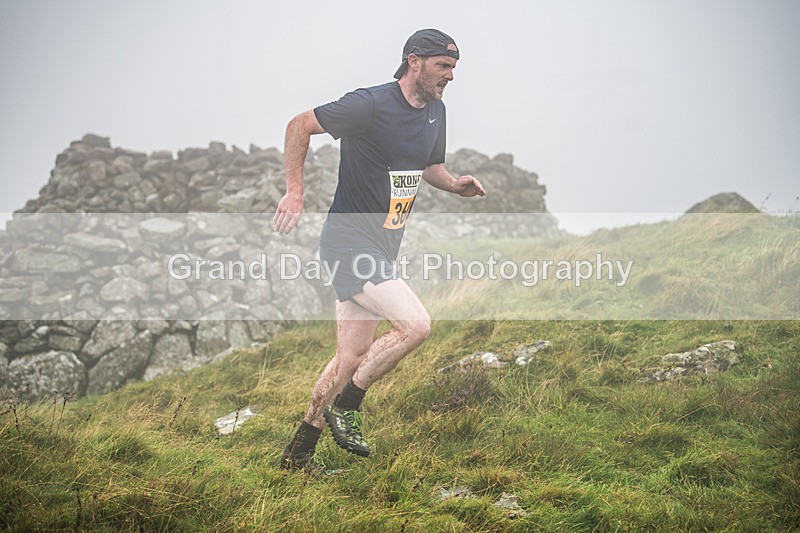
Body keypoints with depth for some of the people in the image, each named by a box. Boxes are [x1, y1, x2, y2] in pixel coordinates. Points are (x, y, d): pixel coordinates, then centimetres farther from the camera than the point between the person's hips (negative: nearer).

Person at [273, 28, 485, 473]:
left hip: (384, 248, 9)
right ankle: (346, 405, -4)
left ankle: (299, 453, 22)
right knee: (416, 324, -23)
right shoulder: (370, 104, -16)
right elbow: (300, 126, -8)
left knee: (353, 358, 10)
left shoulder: (436, 111, 9)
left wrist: (456, 184, 3)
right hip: (349, 240, -9)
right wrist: (295, 191, -14)